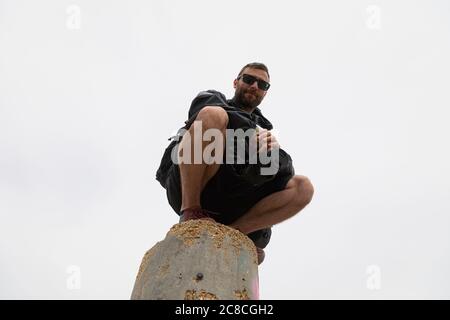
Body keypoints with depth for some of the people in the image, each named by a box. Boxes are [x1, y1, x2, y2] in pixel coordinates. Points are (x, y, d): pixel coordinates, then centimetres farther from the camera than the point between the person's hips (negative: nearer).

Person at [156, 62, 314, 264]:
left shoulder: (262, 129, 27)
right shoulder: (210, 99, 21)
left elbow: (285, 170, 7)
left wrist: (273, 151, -15)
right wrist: (254, 137, -15)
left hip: (225, 203, 4)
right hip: (185, 186, -3)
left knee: (302, 187, -10)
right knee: (213, 115, -25)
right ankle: (190, 211, -23)